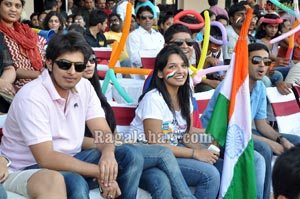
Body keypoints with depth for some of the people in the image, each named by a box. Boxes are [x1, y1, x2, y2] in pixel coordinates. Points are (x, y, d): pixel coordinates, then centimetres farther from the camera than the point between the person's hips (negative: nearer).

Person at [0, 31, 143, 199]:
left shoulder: (84, 87, -1)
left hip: (70, 160, 7)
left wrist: (108, 154, -28)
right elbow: (46, 158, -27)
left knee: (131, 155, -11)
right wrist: (100, 172, -28)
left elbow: (103, 132, -3)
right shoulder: (31, 97, -22)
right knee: (76, 184, -37)